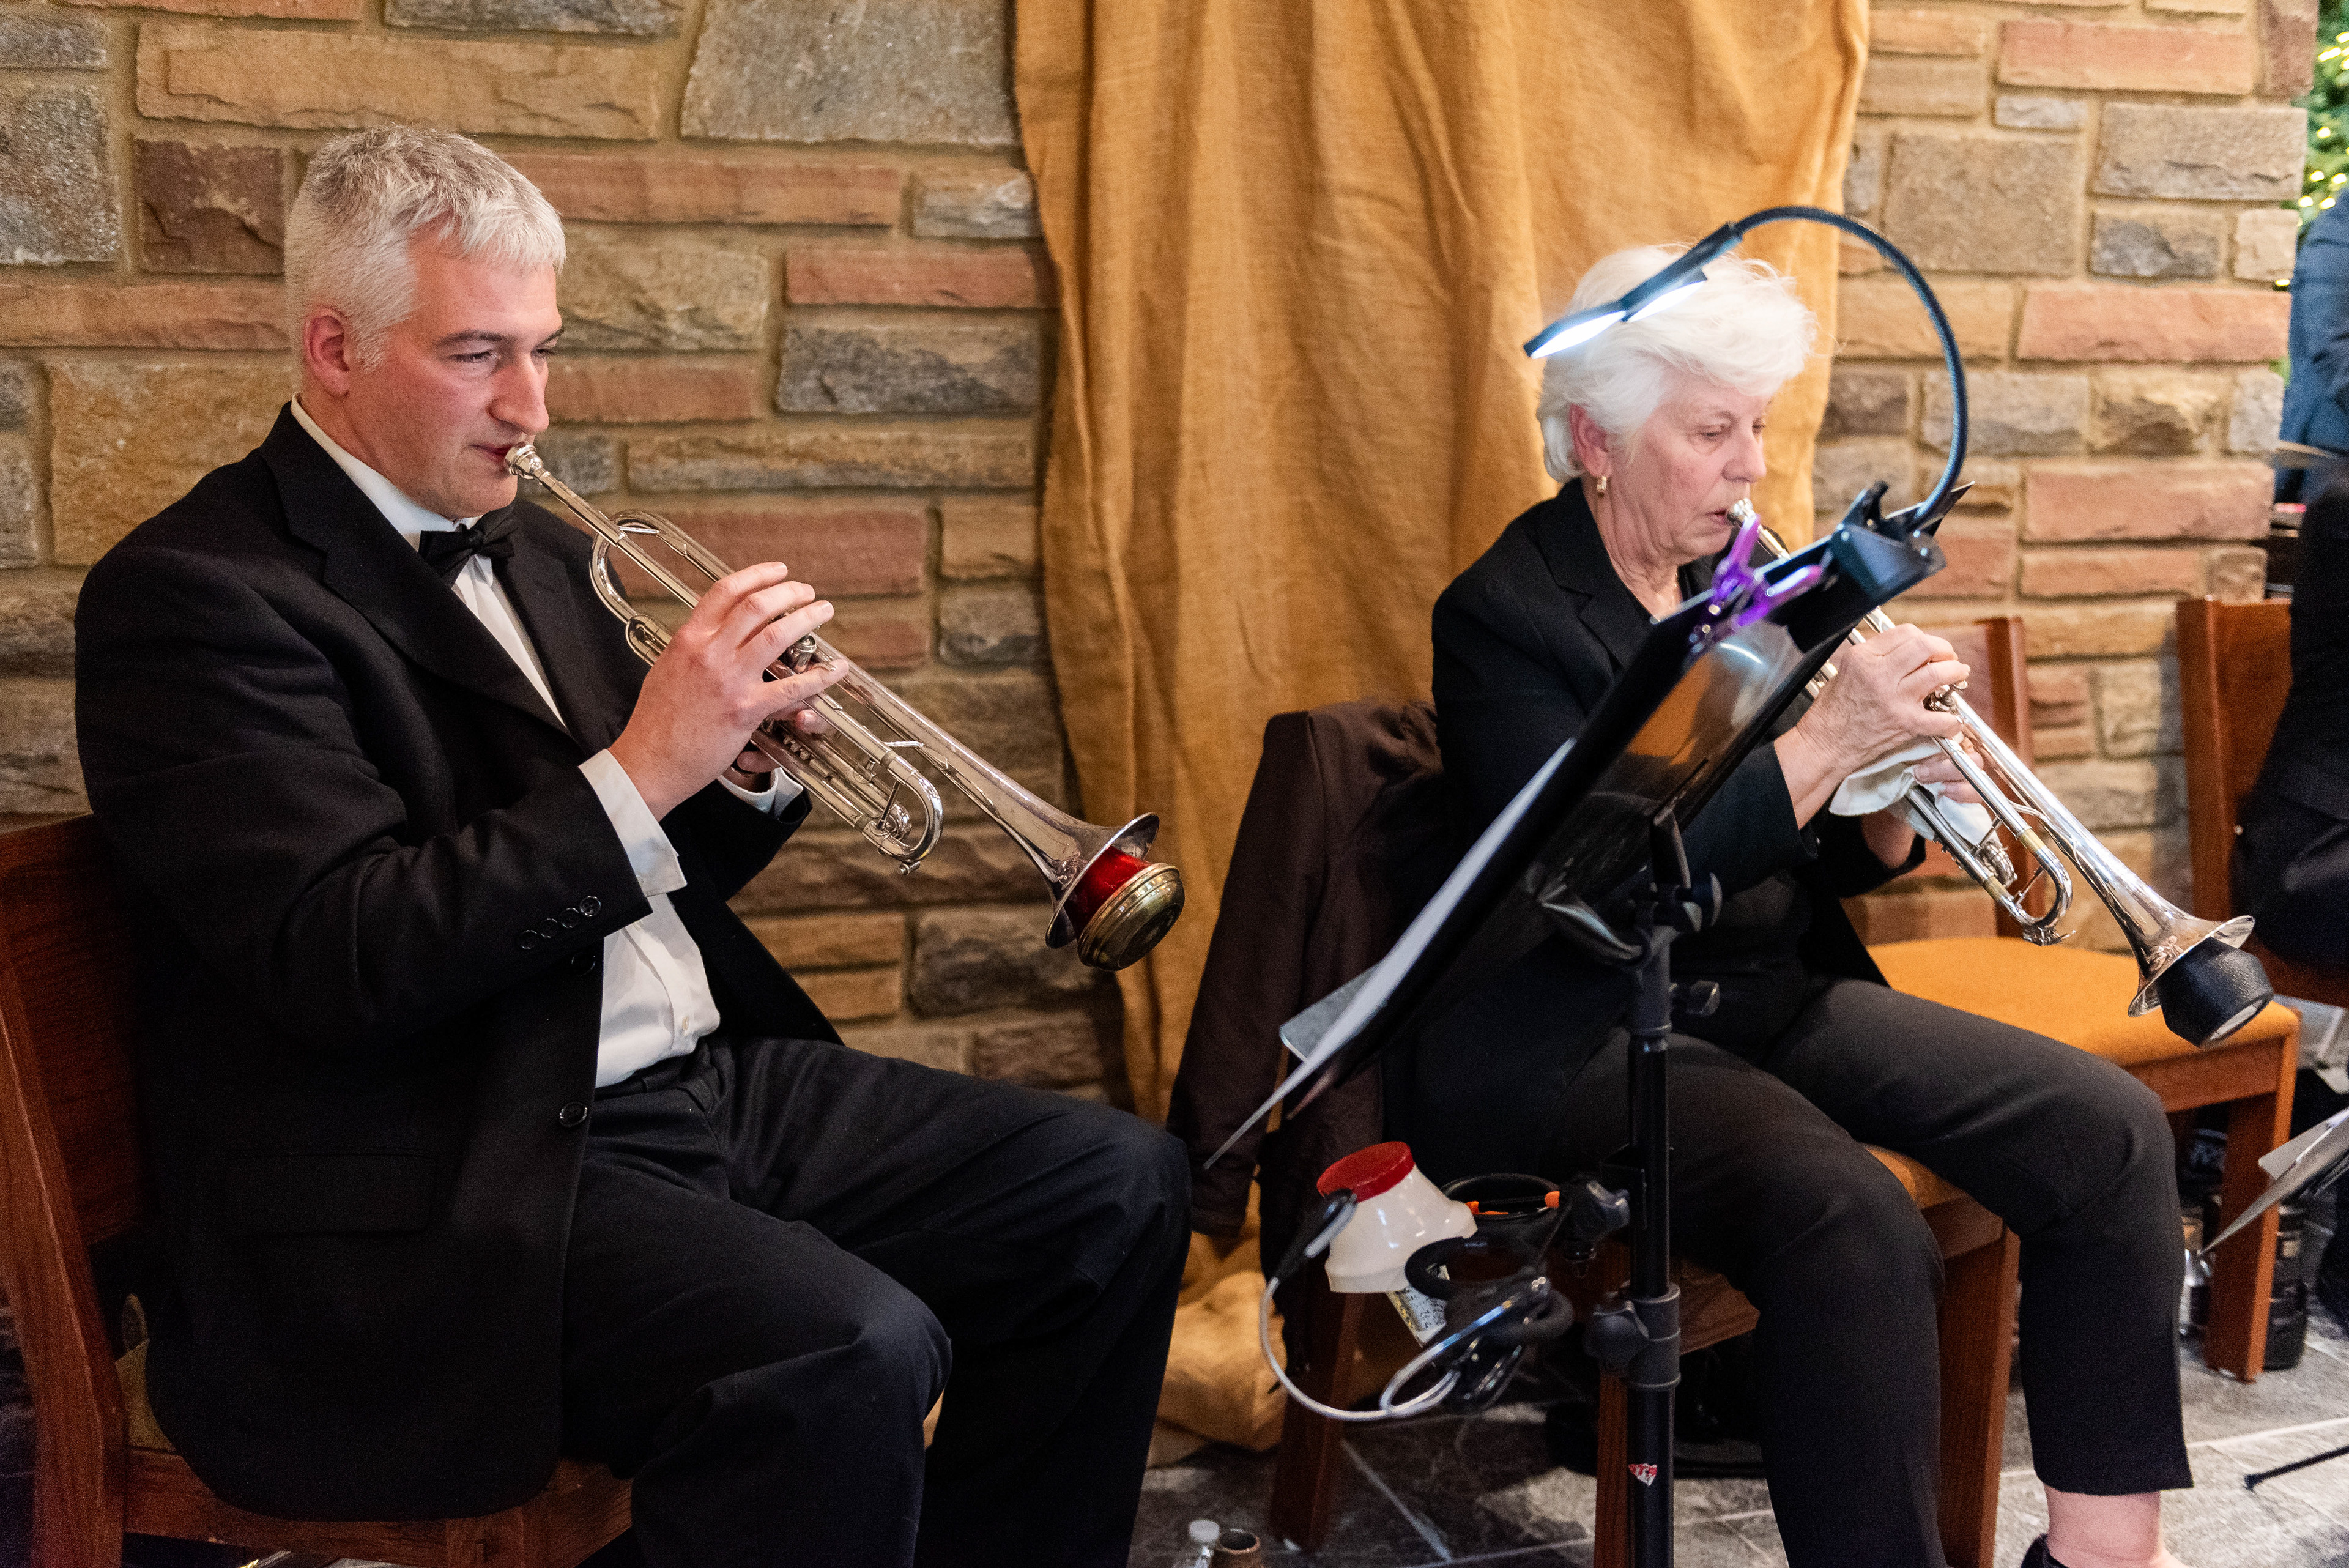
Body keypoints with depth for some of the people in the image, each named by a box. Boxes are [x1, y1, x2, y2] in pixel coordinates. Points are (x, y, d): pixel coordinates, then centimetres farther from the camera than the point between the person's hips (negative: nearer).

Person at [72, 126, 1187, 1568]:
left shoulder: (528, 552, 16)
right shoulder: (193, 592, -10)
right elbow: (339, 964, -21)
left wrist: (745, 761, -2)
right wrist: (646, 767, -23)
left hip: (704, 1085, 9)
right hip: (434, 1198, -8)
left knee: (1121, 1189, 2)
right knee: (850, 1354, -32)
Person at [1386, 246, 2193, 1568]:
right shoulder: (1504, 616, -10)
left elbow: (1824, 861, 15)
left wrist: (1891, 810, -9)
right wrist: (1823, 743, -23)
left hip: (1782, 996, 8)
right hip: (1584, 1040, -8)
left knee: (2110, 1128, -8)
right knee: (1857, 1223, -33)